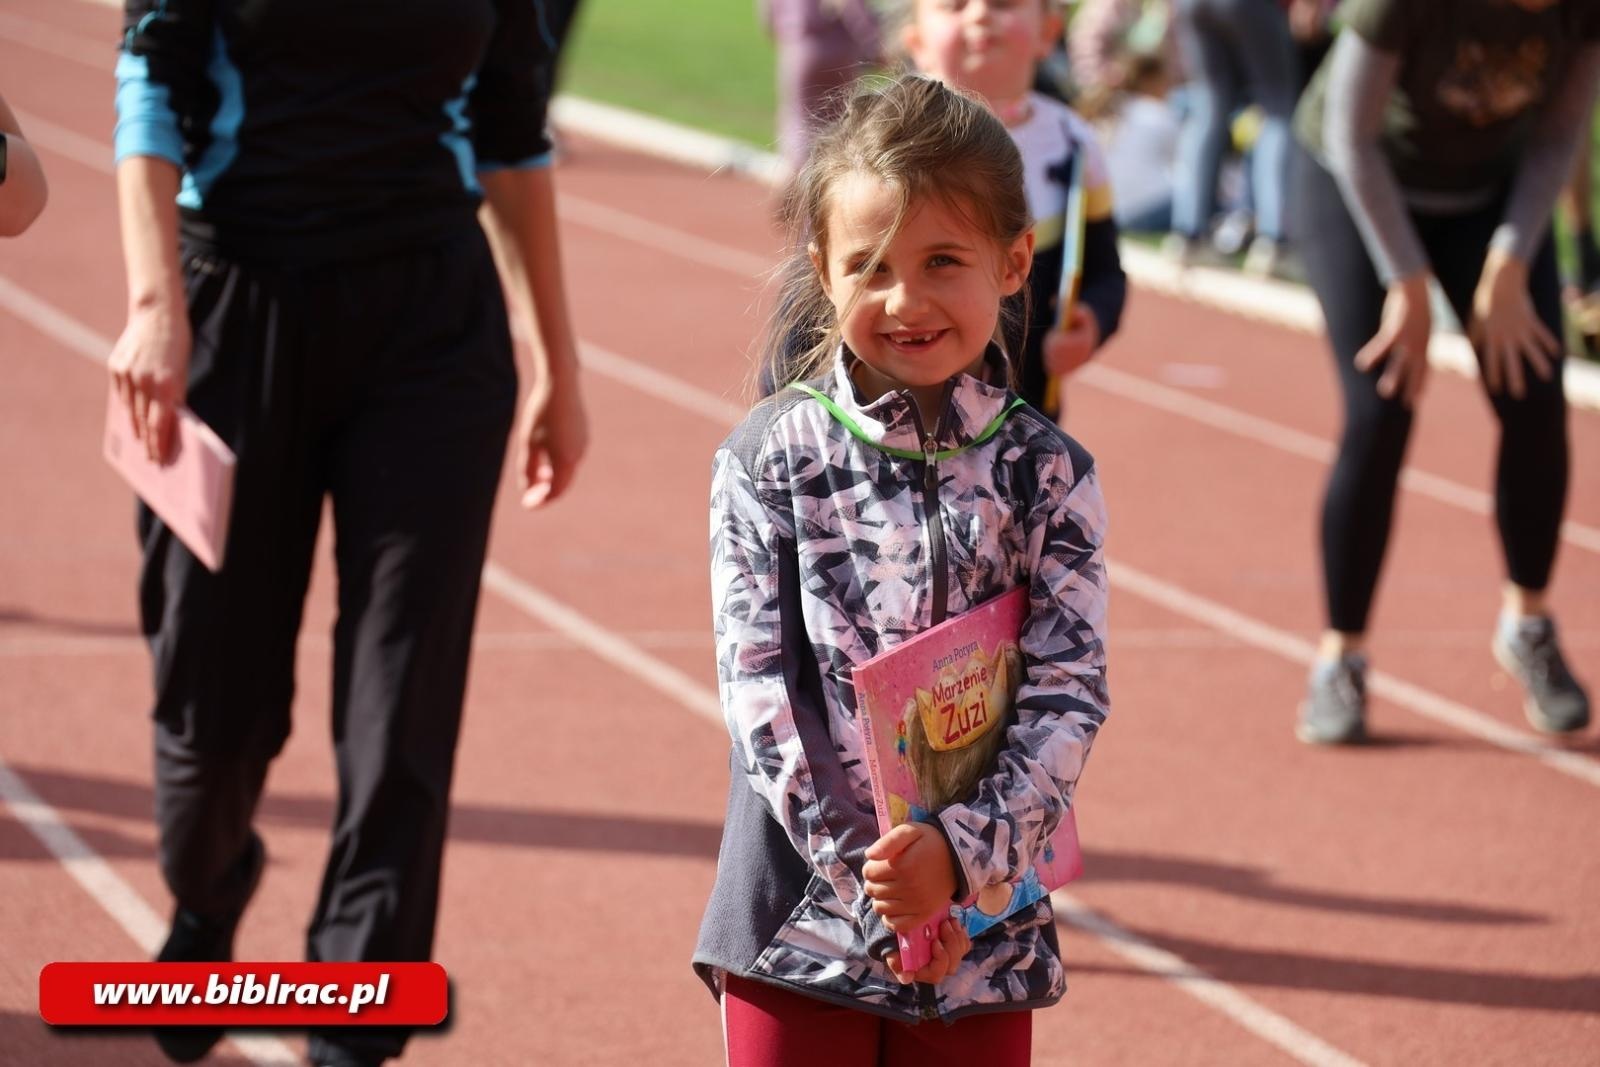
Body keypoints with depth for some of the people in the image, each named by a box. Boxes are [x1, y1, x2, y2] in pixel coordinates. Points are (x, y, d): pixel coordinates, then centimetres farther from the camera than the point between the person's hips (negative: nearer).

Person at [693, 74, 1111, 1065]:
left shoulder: (1047, 473, 0)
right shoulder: (769, 459, -2)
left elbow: (1072, 694, -6)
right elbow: (759, 687, -8)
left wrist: (960, 853, -20)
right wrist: (863, 872, -16)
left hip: (980, 922, 1)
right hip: (801, 905, -1)